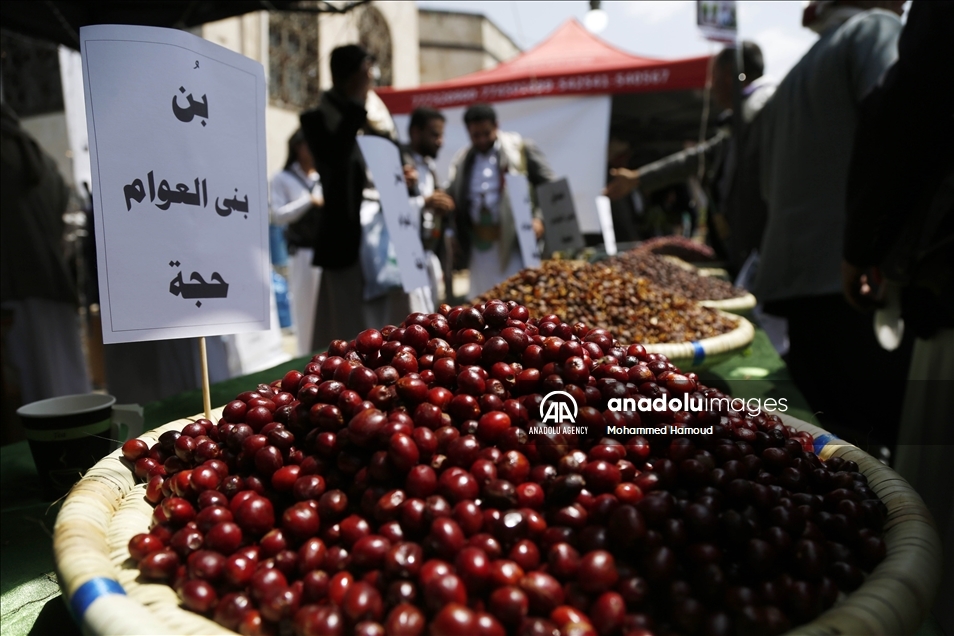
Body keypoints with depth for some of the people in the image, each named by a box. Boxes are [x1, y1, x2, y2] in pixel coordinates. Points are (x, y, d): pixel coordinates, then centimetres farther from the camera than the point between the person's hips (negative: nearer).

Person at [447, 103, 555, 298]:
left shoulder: (521, 149, 0)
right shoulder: (462, 161, 13)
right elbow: (453, 201, 18)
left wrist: (539, 219, -16)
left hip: (515, 241, -4)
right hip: (479, 246, 4)